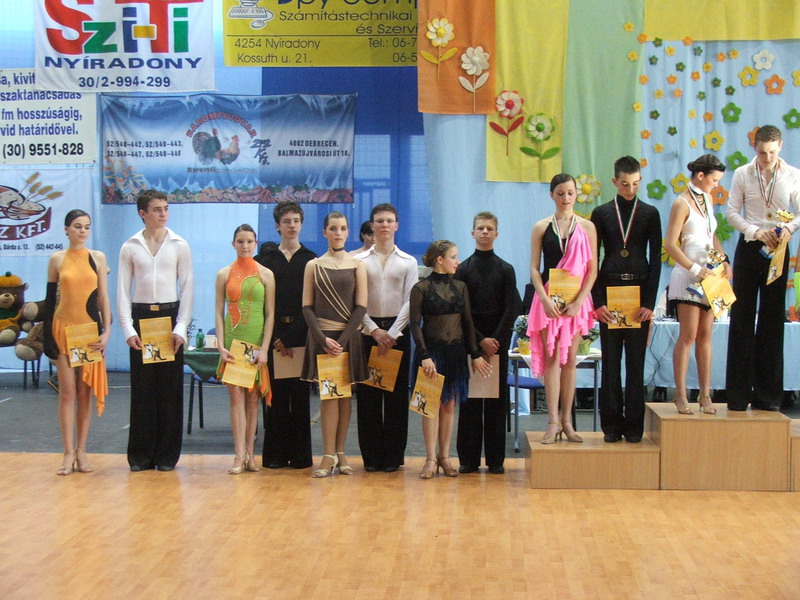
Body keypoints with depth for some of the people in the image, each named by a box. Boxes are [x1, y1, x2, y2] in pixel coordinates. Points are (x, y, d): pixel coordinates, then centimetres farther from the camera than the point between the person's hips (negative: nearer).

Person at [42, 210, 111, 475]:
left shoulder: (98, 258, 5)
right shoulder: (57, 259, 3)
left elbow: (104, 298, 5)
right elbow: (49, 299, 5)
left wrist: (106, 331, -4)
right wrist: (48, 336, 0)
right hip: (63, 328, -1)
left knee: (85, 391, 4)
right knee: (67, 391, -3)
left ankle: (81, 451, 11)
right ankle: (68, 452, 0)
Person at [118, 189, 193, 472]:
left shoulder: (180, 246, 3)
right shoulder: (130, 247, 5)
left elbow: (187, 289, 2)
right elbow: (123, 290, 4)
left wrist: (181, 328, -7)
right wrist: (127, 328, -6)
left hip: (170, 316, 0)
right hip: (141, 317, 0)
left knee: (170, 388, 1)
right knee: (142, 387, 2)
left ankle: (167, 454, 9)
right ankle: (141, 455, 11)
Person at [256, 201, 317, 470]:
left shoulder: (310, 260, 7)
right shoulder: (266, 257, 8)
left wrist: (290, 336, -9)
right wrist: (275, 339, -7)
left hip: (301, 334, 0)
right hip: (273, 334, 0)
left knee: (300, 395, 1)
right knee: (276, 394, 1)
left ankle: (300, 454, 7)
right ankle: (275, 454, 7)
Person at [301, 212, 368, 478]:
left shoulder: (357, 265, 6)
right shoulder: (313, 266, 7)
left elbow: (361, 307, 0)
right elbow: (307, 307, 2)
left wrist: (342, 339, -11)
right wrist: (323, 338, -11)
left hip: (348, 336, 1)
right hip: (321, 336, 0)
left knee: (344, 395, 3)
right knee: (328, 394, -5)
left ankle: (340, 453, 8)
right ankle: (329, 455, -4)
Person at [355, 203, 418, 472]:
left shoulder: (408, 262, 7)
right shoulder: (359, 261, 5)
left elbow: (410, 301, 0)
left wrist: (391, 333, -9)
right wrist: (374, 330, -10)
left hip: (397, 332, 0)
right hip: (368, 331, 0)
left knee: (397, 395, 1)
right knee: (368, 394, 1)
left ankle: (393, 455, 7)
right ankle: (371, 456, 7)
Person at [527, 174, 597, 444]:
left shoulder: (586, 227, 5)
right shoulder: (541, 227, 5)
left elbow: (592, 270, 1)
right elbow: (534, 269, 2)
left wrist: (578, 302, -10)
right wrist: (545, 300, -11)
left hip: (576, 300, 1)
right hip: (548, 298, 0)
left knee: (569, 359, 4)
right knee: (552, 358, -5)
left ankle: (566, 421, 9)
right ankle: (553, 422, -5)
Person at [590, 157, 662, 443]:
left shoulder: (650, 214, 6)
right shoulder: (601, 213, 6)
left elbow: (655, 259, 3)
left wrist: (649, 302, -5)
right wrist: (598, 301, -5)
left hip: (639, 293, 0)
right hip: (609, 292, 0)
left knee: (636, 362, 2)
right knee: (610, 362, 3)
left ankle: (634, 425, 9)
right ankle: (611, 424, 10)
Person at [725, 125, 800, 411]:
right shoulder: (742, 174, 2)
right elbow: (732, 212, -1)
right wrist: (758, 232, -15)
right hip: (749, 247, 0)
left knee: (772, 319, 4)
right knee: (742, 316, -1)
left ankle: (767, 393, 10)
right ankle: (738, 394, 3)